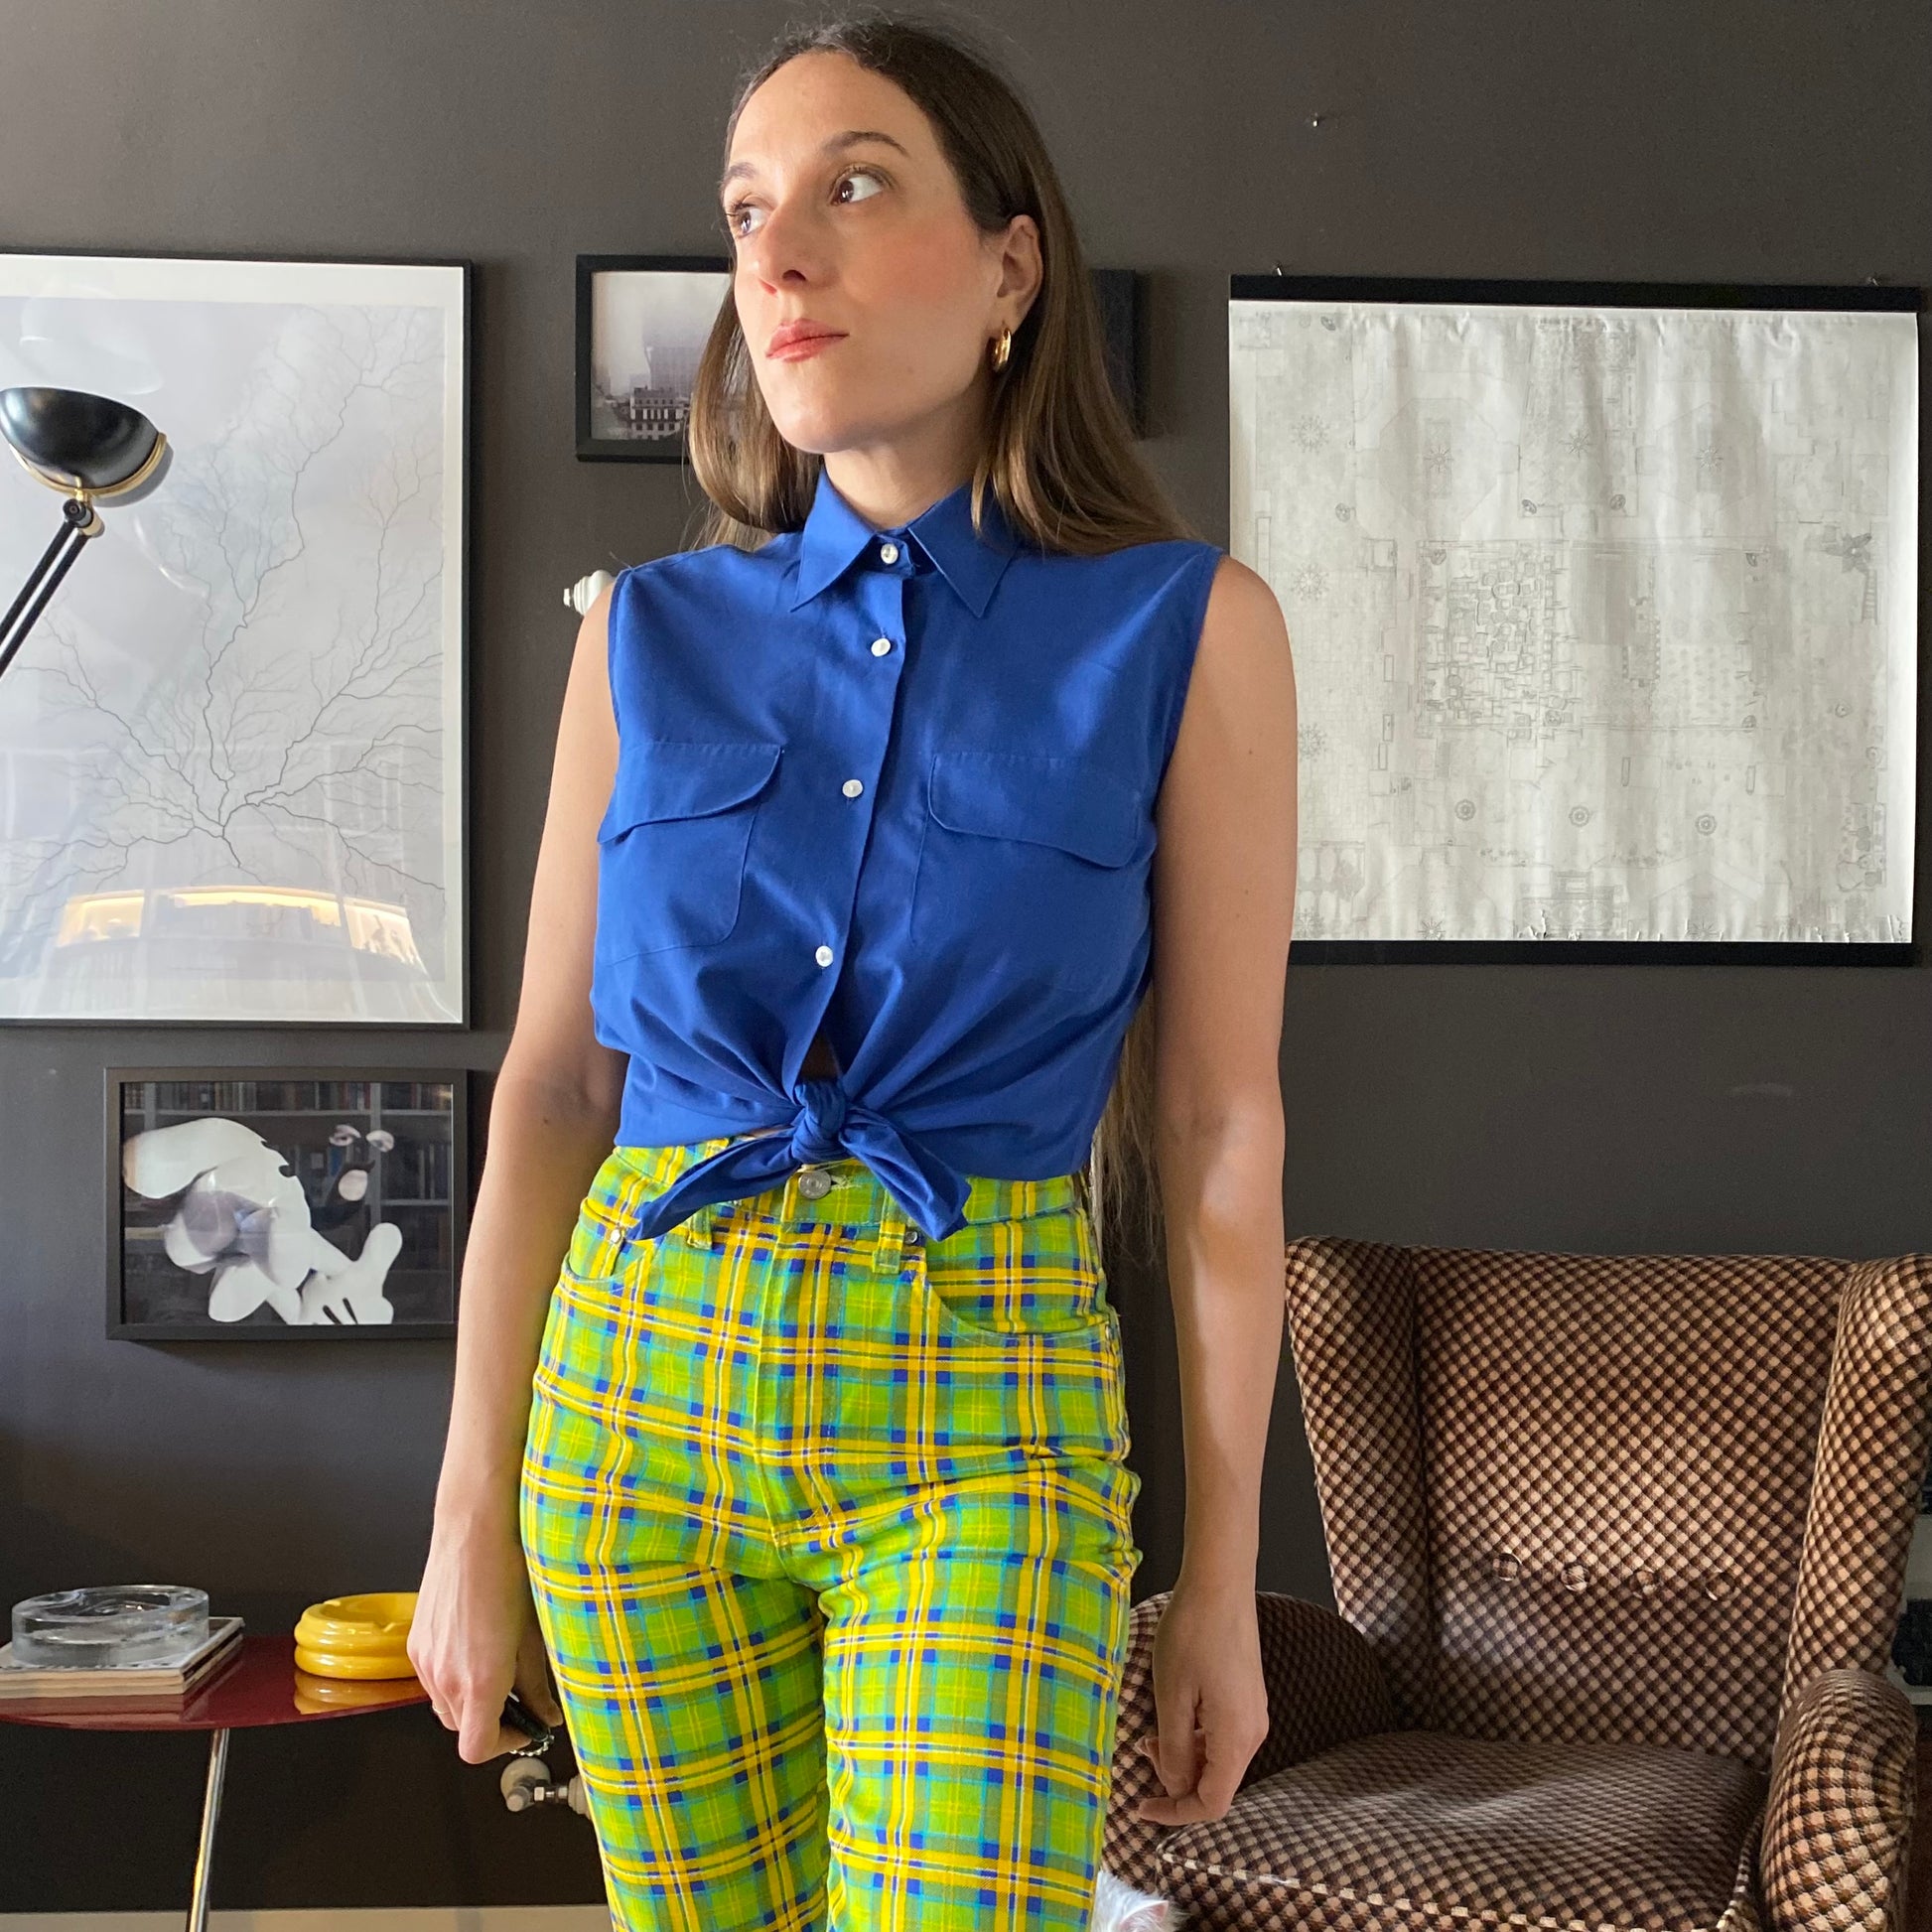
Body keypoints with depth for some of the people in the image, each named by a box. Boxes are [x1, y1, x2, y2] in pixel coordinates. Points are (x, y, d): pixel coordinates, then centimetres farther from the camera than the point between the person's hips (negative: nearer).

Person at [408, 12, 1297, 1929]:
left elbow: (1221, 1123, -2)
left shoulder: (1187, 632, -3)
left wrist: (1223, 1577, -1)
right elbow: (551, 1078, 7)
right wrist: (470, 1510, 5)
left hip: (981, 1424, -2)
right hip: (641, 1389, 3)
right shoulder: (649, 634, 4)